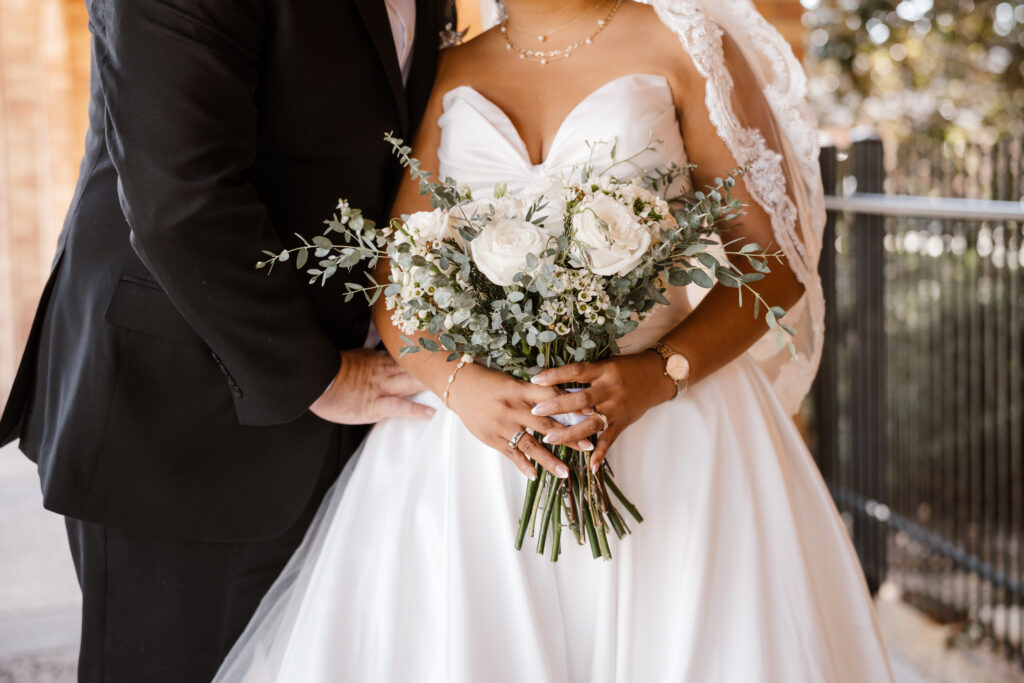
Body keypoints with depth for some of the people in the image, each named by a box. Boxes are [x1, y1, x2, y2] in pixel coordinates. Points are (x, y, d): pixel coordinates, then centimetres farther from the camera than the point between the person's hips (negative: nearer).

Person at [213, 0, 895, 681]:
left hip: (666, 432, -1)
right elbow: (395, 272, 5)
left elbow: (777, 256, -1)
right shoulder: (448, 77, 12)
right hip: (480, 417, 2)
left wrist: (663, 374, -16)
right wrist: (456, 382, -15)